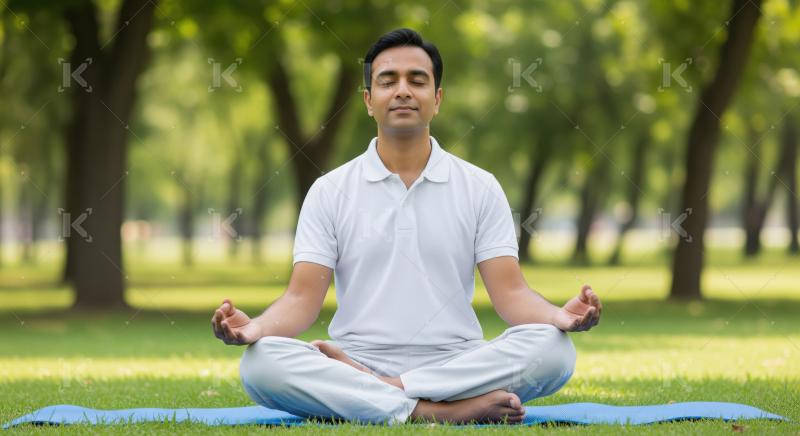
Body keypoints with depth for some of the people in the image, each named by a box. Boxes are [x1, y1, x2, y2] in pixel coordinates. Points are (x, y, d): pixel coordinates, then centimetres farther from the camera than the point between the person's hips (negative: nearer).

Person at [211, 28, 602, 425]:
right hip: (357, 361, 0)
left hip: (455, 365, 1)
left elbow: (510, 291, 0)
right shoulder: (329, 192, 8)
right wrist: (255, 327, -23)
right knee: (261, 362, -31)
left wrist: (560, 316, -23)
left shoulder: (480, 188, 8)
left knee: (553, 348, -29)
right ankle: (445, 411, -36)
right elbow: (303, 297, 0)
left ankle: (371, 389, -26)